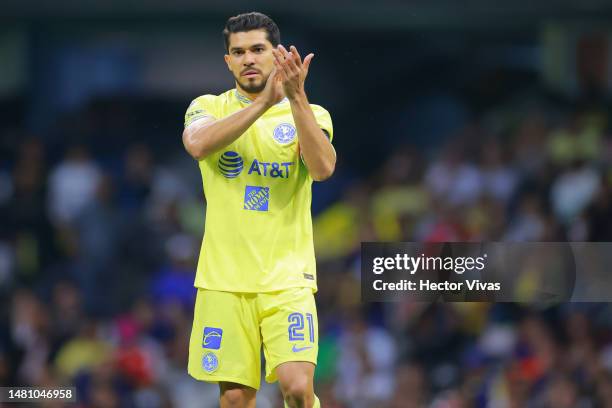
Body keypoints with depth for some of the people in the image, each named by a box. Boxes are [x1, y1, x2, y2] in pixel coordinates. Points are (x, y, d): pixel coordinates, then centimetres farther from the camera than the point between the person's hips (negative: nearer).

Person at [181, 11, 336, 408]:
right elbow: (198, 144, -18)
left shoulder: (311, 114, 6)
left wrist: (296, 98, -24)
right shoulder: (209, 107, 6)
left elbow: (323, 167, -15)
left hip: (287, 279, -1)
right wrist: (264, 101, -25)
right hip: (224, 280, 1)